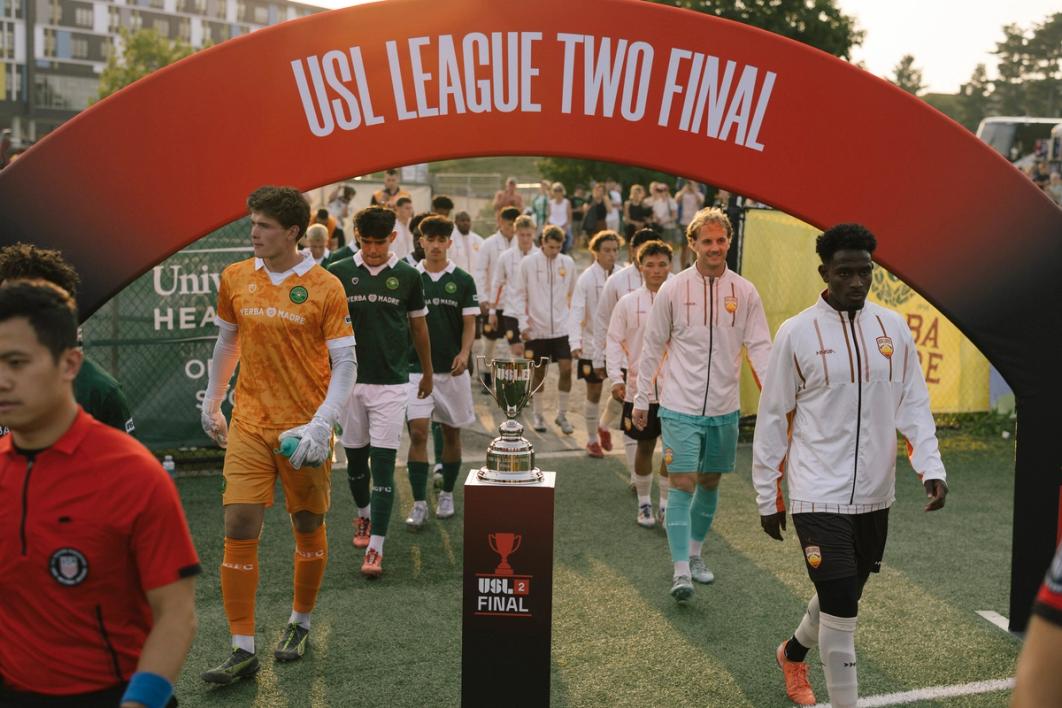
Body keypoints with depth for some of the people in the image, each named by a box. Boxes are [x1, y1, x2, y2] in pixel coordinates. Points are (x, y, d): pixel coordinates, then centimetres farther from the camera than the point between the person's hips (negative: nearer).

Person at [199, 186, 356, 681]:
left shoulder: (325, 287, -8)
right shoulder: (235, 278, 4)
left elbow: (345, 363, -8)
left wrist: (321, 423, -18)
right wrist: (211, 403, 21)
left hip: (304, 431, -2)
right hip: (248, 426, 3)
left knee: (308, 528, 10)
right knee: (238, 528, -6)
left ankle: (300, 624, 32)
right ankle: (243, 650, 2)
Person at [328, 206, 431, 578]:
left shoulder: (407, 276, 0)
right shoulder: (338, 273, 0)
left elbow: (418, 326, 11)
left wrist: (427, 372, 18)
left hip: (392, 382, -1)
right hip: (350, 380, 2)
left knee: (383, 464, -6)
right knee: (355, 458, 15)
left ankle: (375, 549, -5)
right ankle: (363, 516, 41)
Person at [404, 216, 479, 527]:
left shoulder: (463, 281, 2)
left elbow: (469, 324, -1)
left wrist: (464, 353, -18)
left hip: (452, 369, 1)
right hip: (416, 368, -1)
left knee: (451, 432, 10)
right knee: (417, 433, -9)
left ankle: (446, 494, 26)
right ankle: (419, 504, -5)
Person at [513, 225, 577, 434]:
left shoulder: (568, 263, 2)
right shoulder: (529, 263, -5)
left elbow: (574, 294, 12)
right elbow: (519, 295, -1)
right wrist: (523, 323, -8)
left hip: (561, 328, 2)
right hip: (536, 329, -1)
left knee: (566, 369, -6)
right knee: (539, 372, 8)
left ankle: (562, 414, 10)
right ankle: (536, 414, 25)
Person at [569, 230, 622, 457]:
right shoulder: (586, 278, -11)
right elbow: (577, 311, -16)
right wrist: (575, 342, -27)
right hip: (593, 343, -2)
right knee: (594, 392, 8)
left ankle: (604, 427, 28)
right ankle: (592, 440, 25)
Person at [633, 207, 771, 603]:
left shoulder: (745, 292, 1)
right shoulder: (673, 290, -4)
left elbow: (759, 347, 2)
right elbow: (652, 347, 3)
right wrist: (641, 399, 5)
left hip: (725, 409, 3)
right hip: (680, 407, -3)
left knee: (710, 484, 14)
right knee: (682, 485, -8)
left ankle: (694, 553, 32)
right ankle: (681, 571, -6)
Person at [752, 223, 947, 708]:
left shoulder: (893, 328, 2)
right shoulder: (796, 333, -9)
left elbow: (913, 404, 7)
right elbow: (772, 418, -3)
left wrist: (931, 467, -7)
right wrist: (768, 496, -1)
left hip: (875, 495, 5)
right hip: (819, 496, -5)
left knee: (842, 596, 20)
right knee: (841, 609, -8)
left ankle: (793, 654, 48)